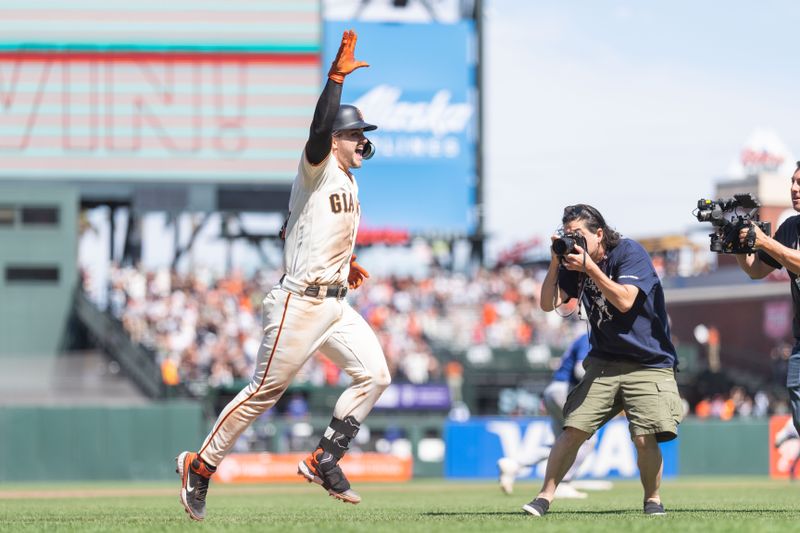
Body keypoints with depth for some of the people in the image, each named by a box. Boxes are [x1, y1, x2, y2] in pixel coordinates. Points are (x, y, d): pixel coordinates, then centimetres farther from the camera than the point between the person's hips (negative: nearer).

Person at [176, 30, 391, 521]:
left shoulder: (348, 182, 17)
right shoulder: (318, 168, -8)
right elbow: (319, 131, -31)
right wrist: (337, 77, -35)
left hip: (336, 305, 9)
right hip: (300, 302, -9)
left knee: (375, 375, -3)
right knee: (264, 391, -4)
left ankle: (323, 461, 4)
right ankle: (201, 466, 7)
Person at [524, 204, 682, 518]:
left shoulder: (630, 253, -10)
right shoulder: (574, 262, 5)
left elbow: (624, 301, -22)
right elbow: (548, 304, 0)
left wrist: (589, 266, -23)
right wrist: (555, 263, -12)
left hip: (649, 364, -4)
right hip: (604, 363, 4)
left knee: (645, 439, -17)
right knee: (574, 430, -9)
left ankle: (652, 498, 7)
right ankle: (545, 497, -1)